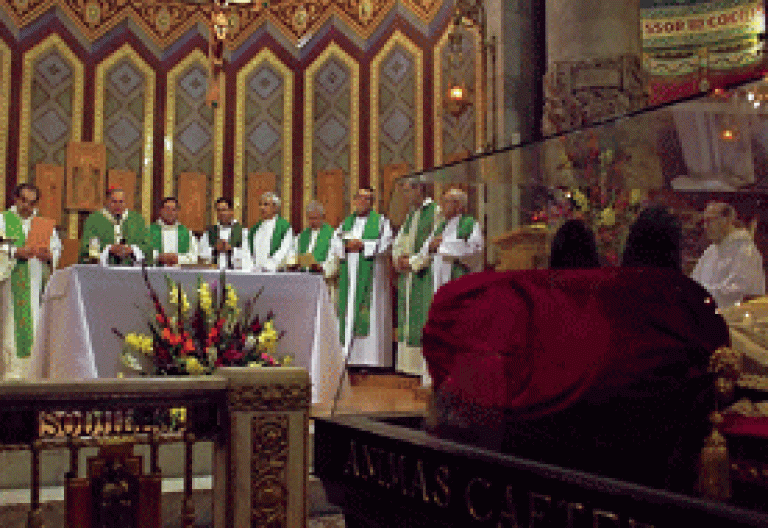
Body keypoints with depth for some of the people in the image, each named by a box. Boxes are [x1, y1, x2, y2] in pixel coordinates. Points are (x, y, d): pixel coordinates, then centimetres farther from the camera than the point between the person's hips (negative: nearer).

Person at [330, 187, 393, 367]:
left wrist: (362, 245, -13)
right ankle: (349, 353, 3)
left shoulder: (380, 221, 7)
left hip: (370, 274, -5)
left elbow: (385, 244, -5)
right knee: (349, 310, 0)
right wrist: (346, 245, -9)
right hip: (349, 273, 5)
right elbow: (335, 242, 11)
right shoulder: (347, 222, 20)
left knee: (369, 311, -9)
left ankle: (369, 357, -10)